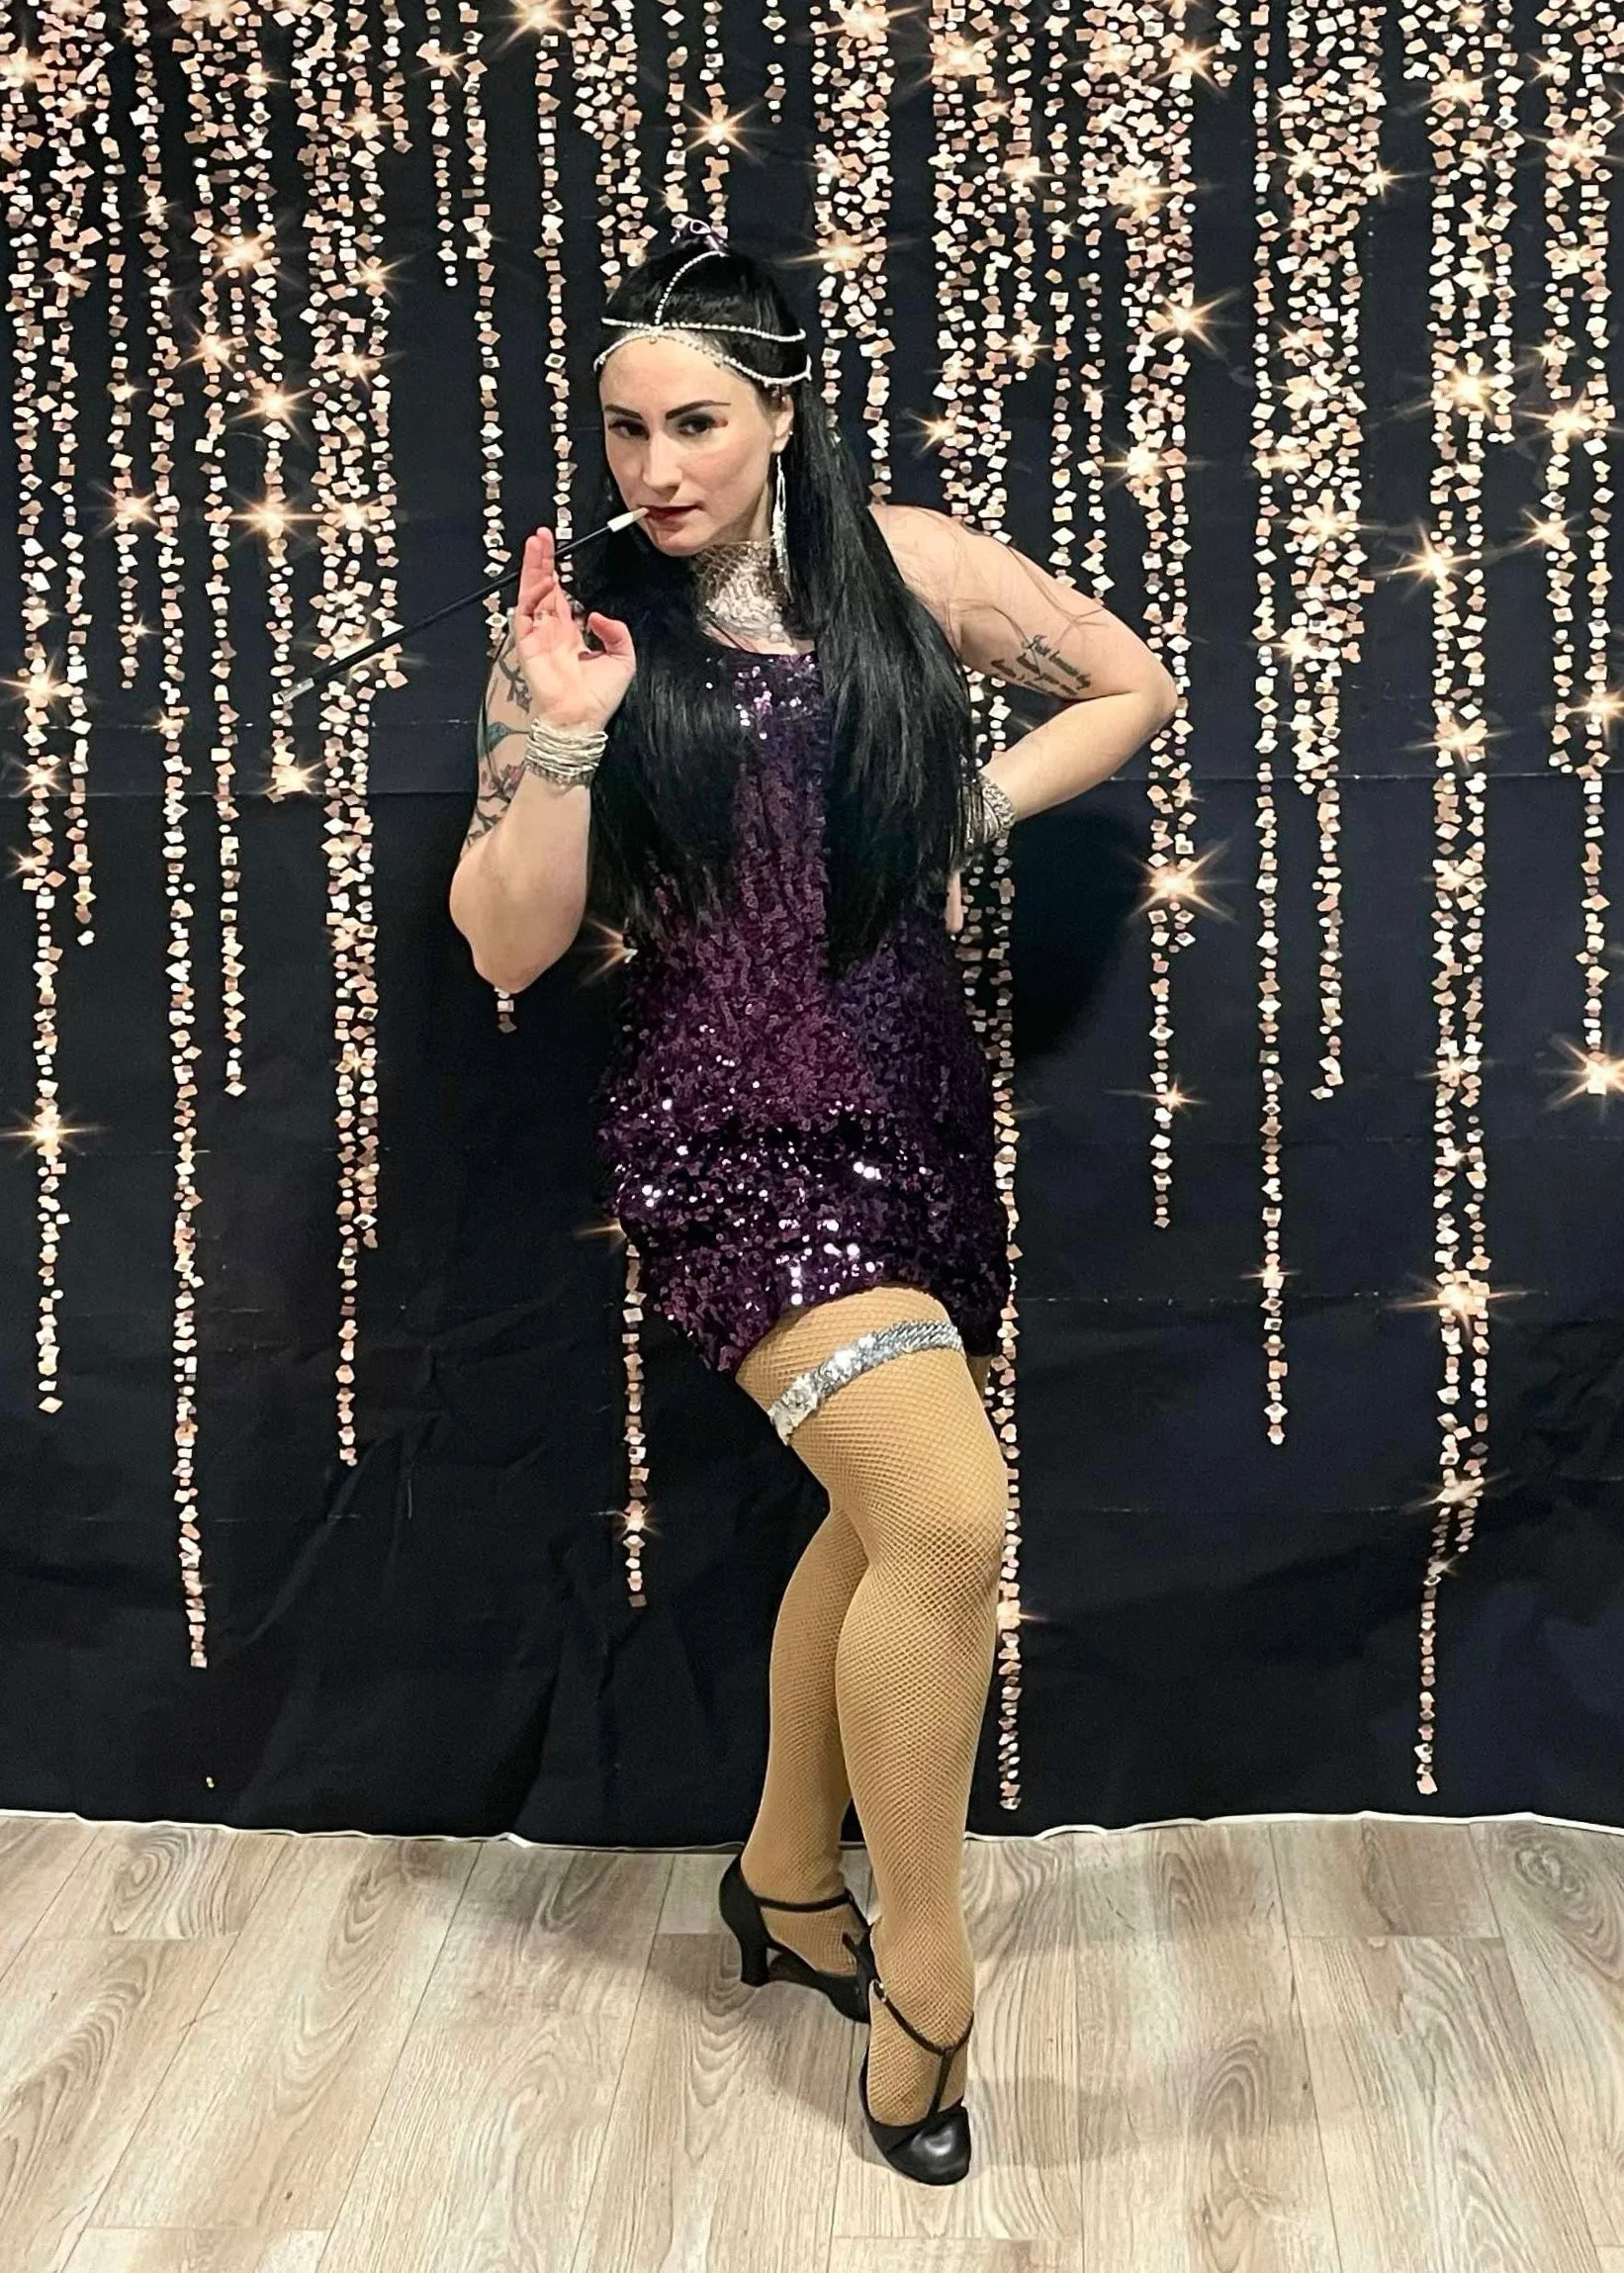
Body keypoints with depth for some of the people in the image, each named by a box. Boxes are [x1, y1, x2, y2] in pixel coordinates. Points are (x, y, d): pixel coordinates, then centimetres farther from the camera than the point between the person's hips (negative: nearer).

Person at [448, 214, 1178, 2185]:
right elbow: (506, 948, -6)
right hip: (727, 1122, -5)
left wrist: (969, 812, 3)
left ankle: (788, 1880, 41)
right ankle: (922, 1976, 5)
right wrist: (557, 735, -19)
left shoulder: (905, 563, 2)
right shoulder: (578, 623, -4)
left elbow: (1135, 686, 15)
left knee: (882, 1519, 17)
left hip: (916, 1101, 5)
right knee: (951, 1516, -18)